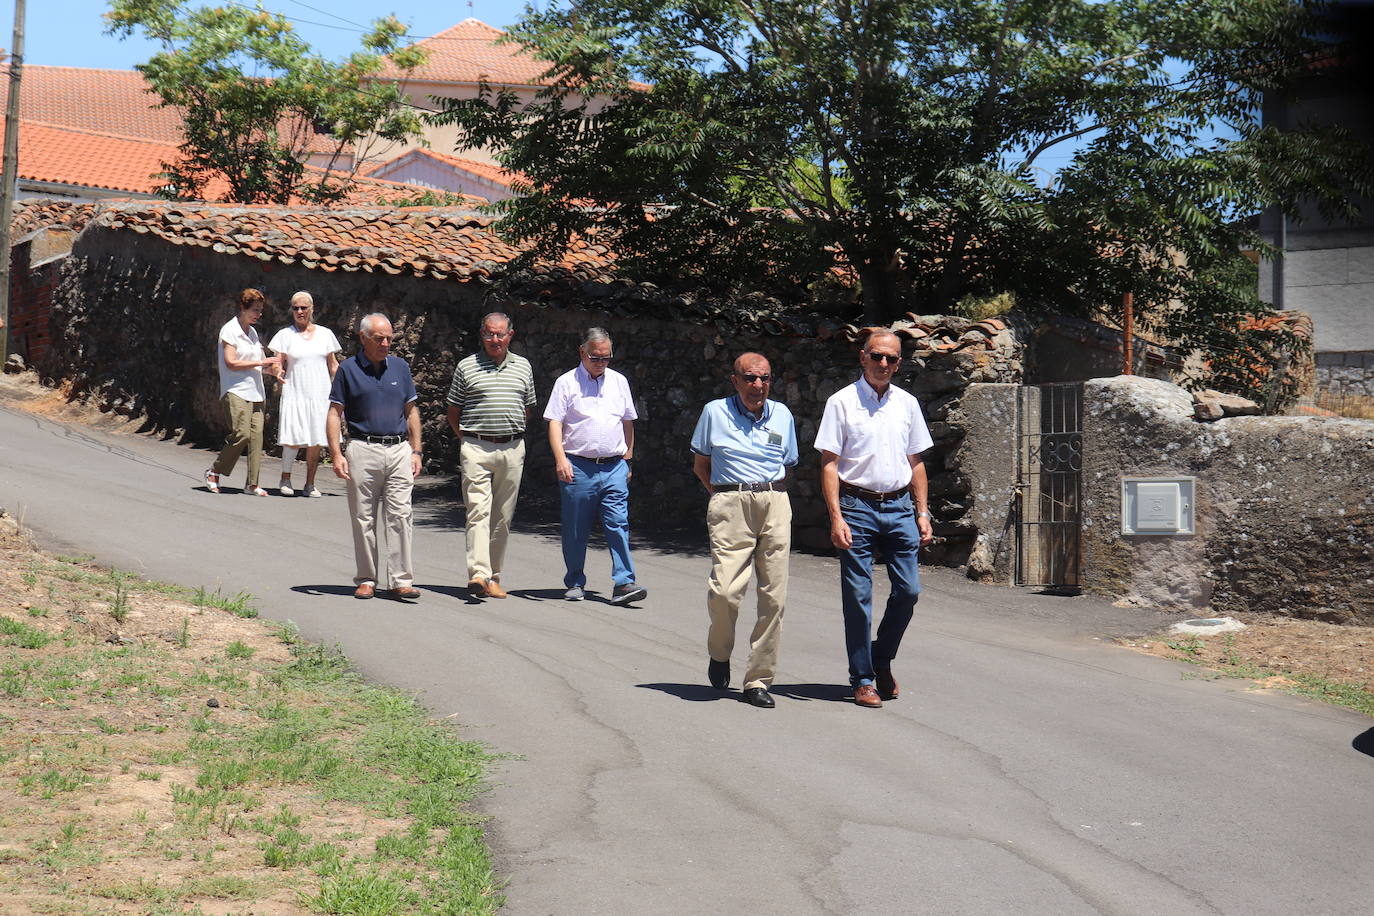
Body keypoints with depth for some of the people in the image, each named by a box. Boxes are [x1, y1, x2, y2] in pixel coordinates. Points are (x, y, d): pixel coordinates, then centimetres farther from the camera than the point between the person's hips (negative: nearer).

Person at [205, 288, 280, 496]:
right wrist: (261, 362, -13)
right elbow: (231, 362, -13)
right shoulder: (229, 330, -4)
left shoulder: (253, 332, 19)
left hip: (255, 392, 7)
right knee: (241, 434, -16)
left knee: (256, 436, -2)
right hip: (236, 391, -7)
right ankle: (214, 472, 1)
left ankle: (252, 484, -1)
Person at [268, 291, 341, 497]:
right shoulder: (285, 335, 6)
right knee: (293, 440, -10)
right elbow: (279, 363, 5)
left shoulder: (325, 334, 11)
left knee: (315, 442, 1)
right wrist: (278, 372, -16)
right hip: (294, 394, -2)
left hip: (320, 394, 2)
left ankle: (310, 484, 9)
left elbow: (333, 366, 15)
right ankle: (285, 479, 8)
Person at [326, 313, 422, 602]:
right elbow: (335, 414, 1)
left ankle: (402, 581, -3)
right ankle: (366, 580, 13)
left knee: (400, 516, -4)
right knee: (364, 520, 3)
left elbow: (411, 412, 16)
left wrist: (416, 451, 9)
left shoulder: (400, 367, 11)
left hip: (399, 450, 2)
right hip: (363, 450, -2)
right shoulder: (348, 369, 2)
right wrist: (336, 453, -9)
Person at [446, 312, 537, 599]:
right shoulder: (466, 367, 4)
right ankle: (478, 574, -21)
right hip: (476, 449, -3)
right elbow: (453, 411, 10)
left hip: (512, 449, 3)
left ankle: (494, 577, 14)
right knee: (478, 512, -13)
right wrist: (467, 440, 6)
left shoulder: (523, 367, 12)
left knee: (502, 517, 6)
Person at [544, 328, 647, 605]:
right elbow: (555, 423, -5)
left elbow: (628, 423, 22)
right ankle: (575, 583, 17)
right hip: (578, 467, -2)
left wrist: (627, 459, 20)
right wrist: (560, 458, -17)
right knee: (575, 530, 5)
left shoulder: (619, 382, 14)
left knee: (618, 525, -8)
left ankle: (623, 583, -11)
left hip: (614, 467, 2)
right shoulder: (567, 382, 2)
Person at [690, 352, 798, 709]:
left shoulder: (782, 415, 15)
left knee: (774, 597, -2)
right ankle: (719, 654, 13)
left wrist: (770, 492, 12)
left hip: (775, 505, 3)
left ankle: (758, 680, 8)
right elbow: (700, 464, 15)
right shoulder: (715, 412, 7)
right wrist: (722, 495, 7)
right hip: (730, 505, -3)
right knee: (724, 591, -17)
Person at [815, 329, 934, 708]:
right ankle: (862, 679, 8)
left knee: (908, 589, 0)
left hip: (899, 507, 4)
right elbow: (829, 464, -4)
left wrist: (923, 513, 10)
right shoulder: (842, 402, -1)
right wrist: (836, 517, -13)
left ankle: (882, 659, 22)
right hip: (857, 507, -4)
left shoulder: (907, 404, 12)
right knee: (858, 596, -1)